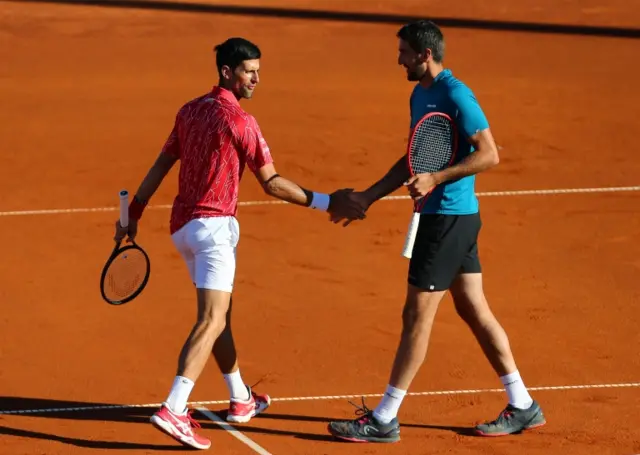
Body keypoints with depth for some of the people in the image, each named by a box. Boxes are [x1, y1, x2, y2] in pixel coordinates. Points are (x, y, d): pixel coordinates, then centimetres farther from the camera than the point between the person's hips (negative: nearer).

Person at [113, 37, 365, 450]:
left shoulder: (191, 111, 10)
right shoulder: (239, 121, -13)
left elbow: (161, 165, 14)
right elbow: (271, 183, -13)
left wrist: (134, 213, 20)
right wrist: (326, 203, -11)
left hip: (183, 225, 9)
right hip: (213, 225, -9)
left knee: (219, 312, 21)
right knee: (211, 321, -13)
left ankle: (241, 400, 33)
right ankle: (173, 410, -26)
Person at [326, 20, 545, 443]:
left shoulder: (455, 95, -16)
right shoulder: (420, 95, 13)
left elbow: (489, 154, -19)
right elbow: (414, 159, 21)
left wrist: (437, 179, -26)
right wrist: (369, 195, 17)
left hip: (450, 217, -10)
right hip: (447, 216, 10)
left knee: (417, 316, -5)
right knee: (474, 310, 13)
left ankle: (383, 420, 0)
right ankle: (522, 407, 19)